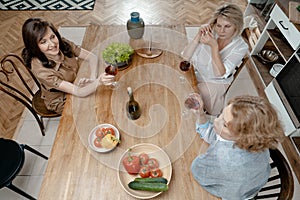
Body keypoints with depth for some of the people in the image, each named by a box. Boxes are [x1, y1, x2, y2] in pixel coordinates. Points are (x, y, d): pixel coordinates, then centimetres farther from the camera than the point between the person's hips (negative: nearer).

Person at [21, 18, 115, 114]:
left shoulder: (63, 44, -19)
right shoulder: (41, 70, -34)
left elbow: (92, 57, -15)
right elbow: (78, 92, -39)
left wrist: (92, 79, -32)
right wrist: (98, 82, -57)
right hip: (62, 102, -5)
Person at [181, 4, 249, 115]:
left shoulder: (240, 47, -18)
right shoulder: (210, 33, -14)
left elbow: (219, 73, -29)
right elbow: (185, 57, -18)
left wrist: (214, 46, -37)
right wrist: (198, 36, -30)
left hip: (215, 83, -2)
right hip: (196, 74, 3)